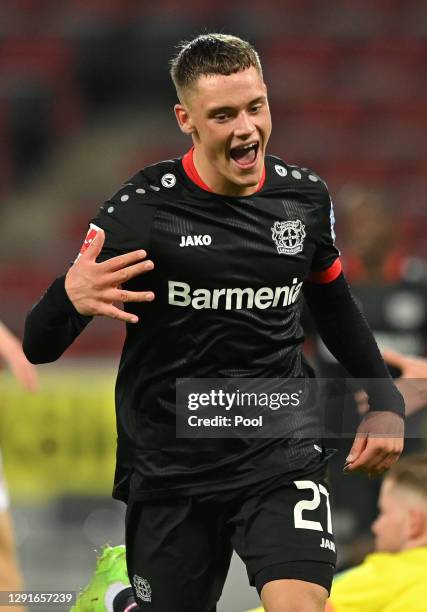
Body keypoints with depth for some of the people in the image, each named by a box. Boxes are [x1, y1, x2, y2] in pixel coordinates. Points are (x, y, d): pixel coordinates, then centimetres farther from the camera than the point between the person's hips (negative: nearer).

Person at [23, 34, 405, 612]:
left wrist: (384, 401, 13)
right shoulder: (141, 210, -13)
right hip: (171, 470, -1)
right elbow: (38, 346, -13)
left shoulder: (304, 196, 0)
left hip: (282, 455, 2)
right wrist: (71, 299, -34)